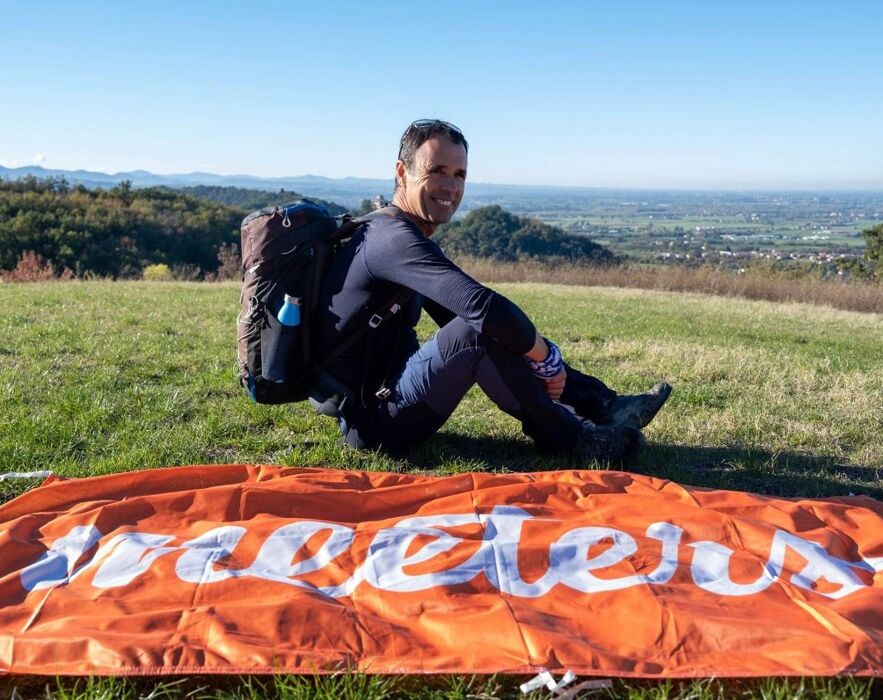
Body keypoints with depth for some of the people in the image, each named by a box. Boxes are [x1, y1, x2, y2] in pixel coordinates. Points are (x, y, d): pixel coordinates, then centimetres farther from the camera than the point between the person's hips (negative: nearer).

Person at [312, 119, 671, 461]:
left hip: (387, 391, 10)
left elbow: (454, 322, 16)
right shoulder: (395, 238, -20)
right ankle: (568, 437, -9)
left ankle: (604, 406, 7)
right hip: (372, 419, -10)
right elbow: (486, 308, -33)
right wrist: (546, 355, -17)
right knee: (484, 327, -26)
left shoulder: (402, 236, 12)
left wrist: (538, 352, 3)